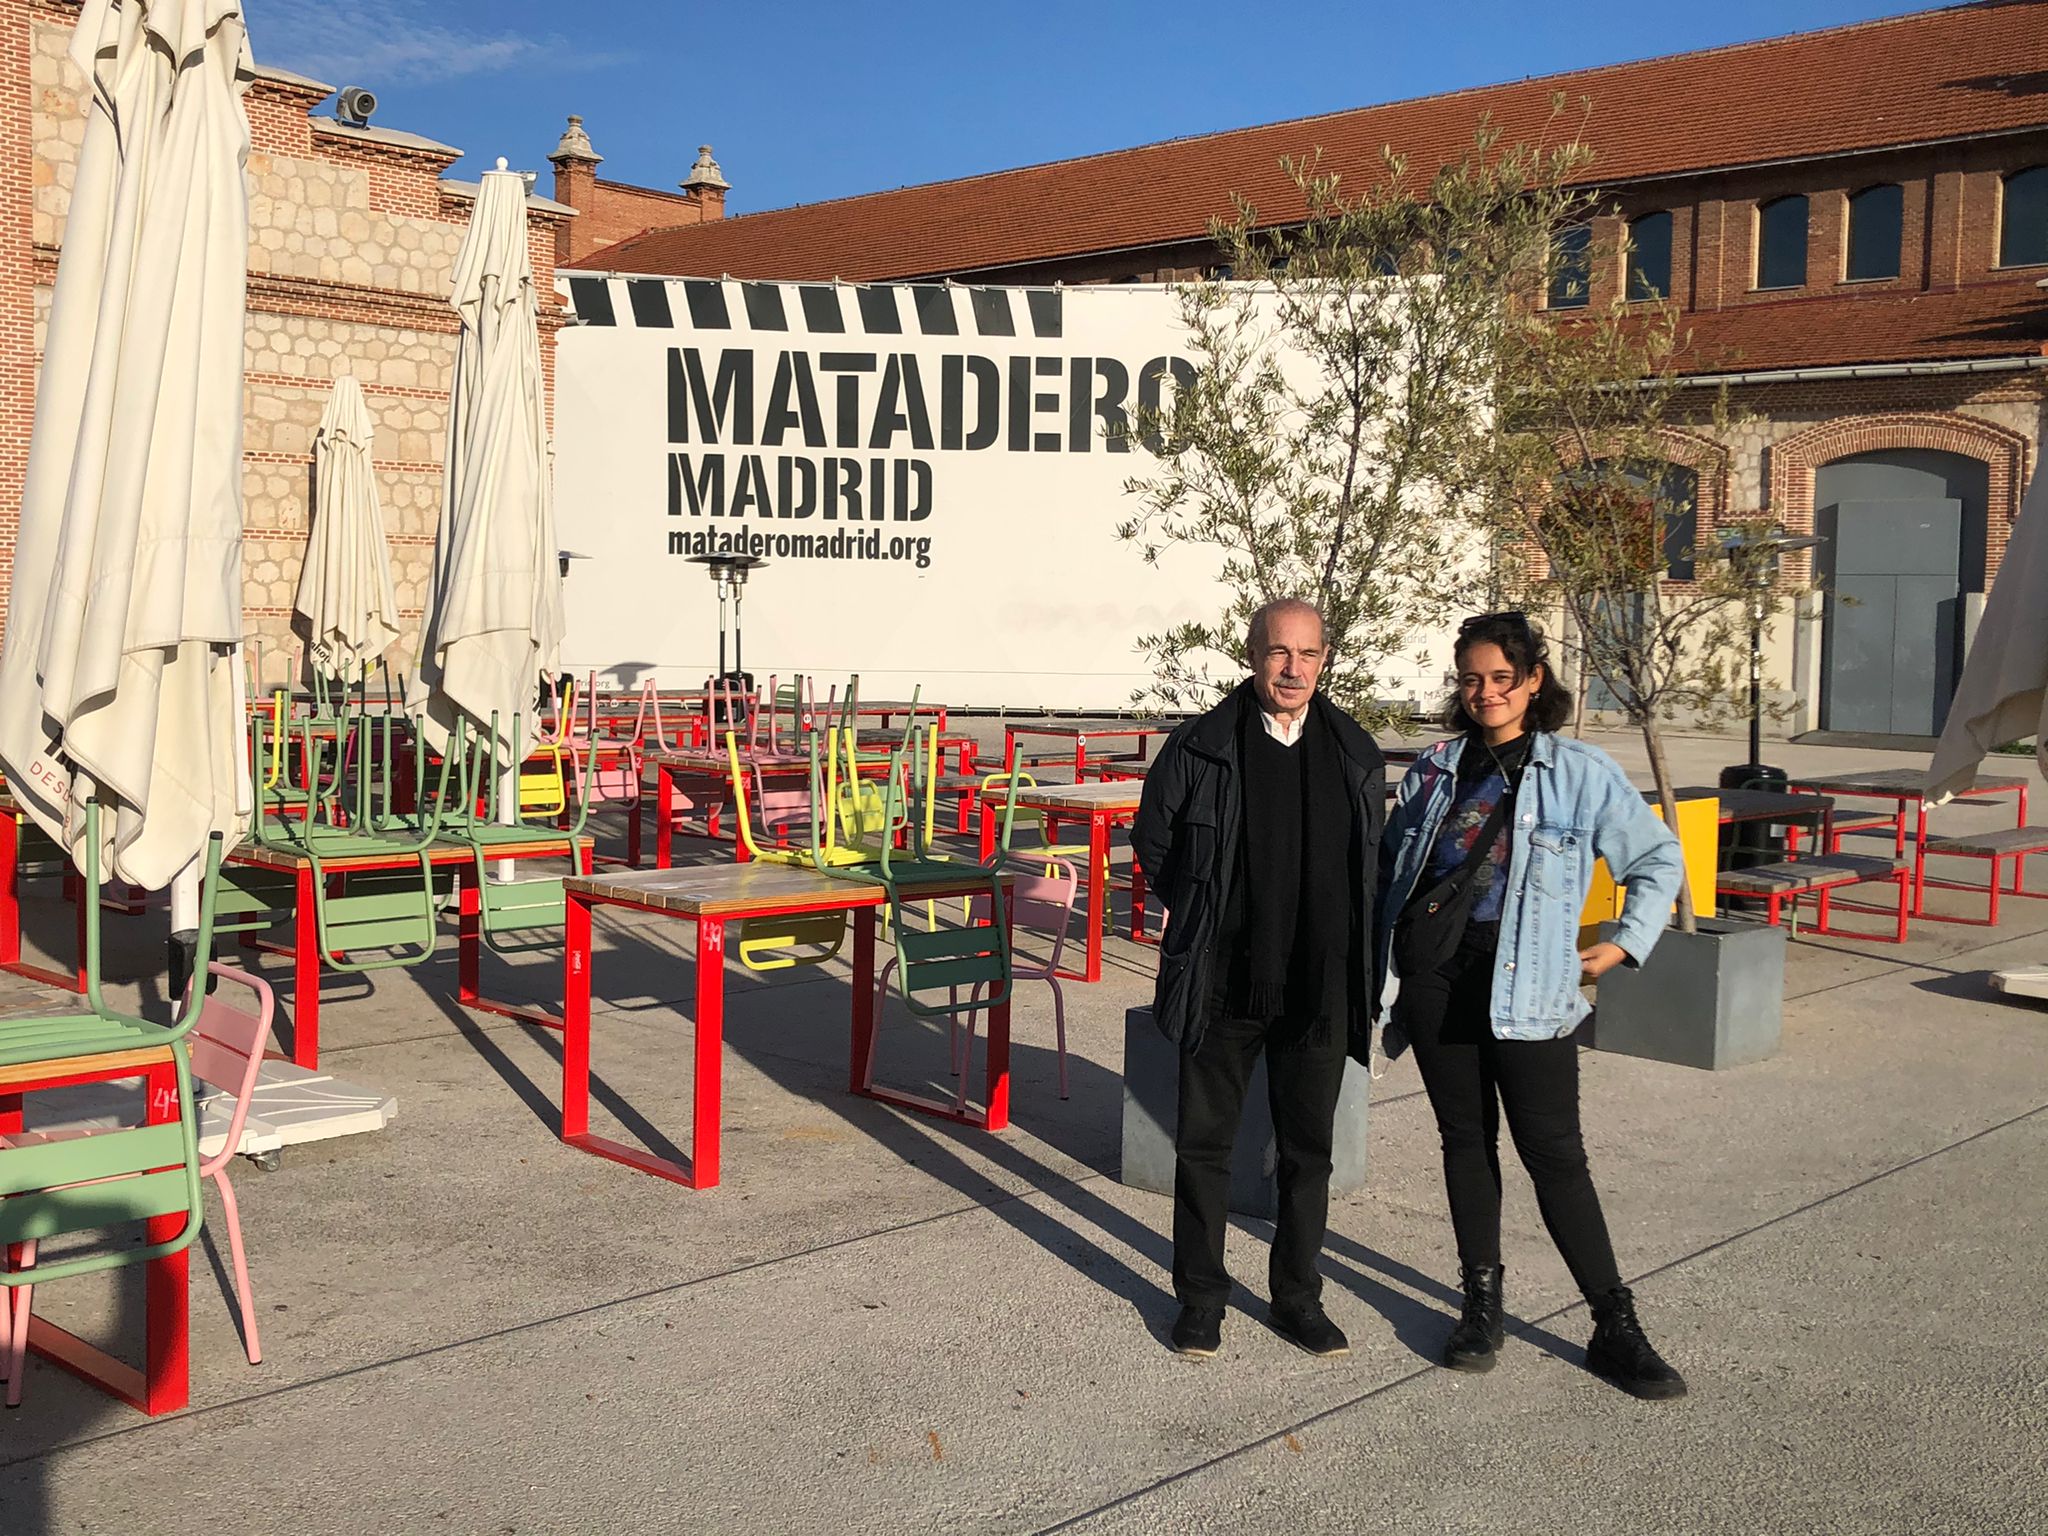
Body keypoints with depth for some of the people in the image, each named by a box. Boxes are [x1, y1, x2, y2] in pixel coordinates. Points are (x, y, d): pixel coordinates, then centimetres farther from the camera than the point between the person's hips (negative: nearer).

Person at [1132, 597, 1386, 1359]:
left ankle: (1298, 1298, 26)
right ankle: (1200, 1297, 22)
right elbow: (1152, 839, 7)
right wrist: (1204, 916, 8)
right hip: (1223, 983, -2)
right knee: (1204, 1143, 7)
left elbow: (1372, 862, 15)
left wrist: (1352, 952, 11)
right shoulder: (1200, 748, -7)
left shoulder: (1356, 754, 3)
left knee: (1308, 1150, 11)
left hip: (1319, 988, 2)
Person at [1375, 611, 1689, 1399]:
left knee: (1553, 1151, -5)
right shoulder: (1435, 768, 10)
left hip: (1523, 981, -3)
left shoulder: (1580, 772, 0)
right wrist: (1381, 960, 12)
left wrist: (1625, 943, 0)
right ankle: (1481, 1302, 23)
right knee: (1465, 1137, 11)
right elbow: (1390, 861, 19)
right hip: (1433, 973, 4)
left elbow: (1658, 860, 8)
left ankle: (1615, 1327, 4)